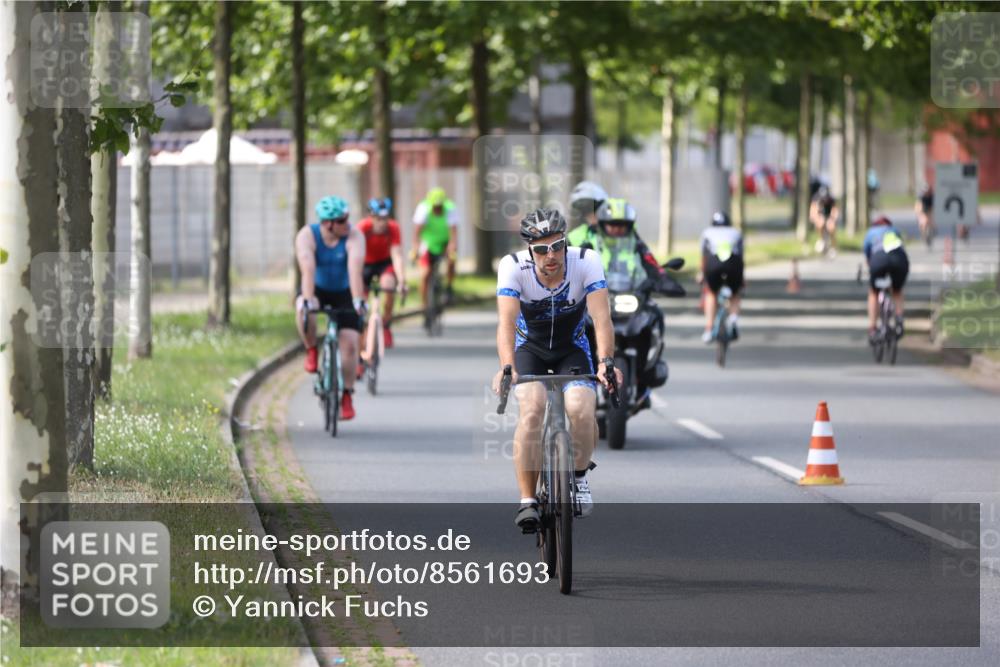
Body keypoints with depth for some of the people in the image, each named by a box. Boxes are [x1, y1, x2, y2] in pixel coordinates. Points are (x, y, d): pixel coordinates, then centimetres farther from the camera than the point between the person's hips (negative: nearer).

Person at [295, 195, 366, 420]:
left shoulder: (354, 237, -24)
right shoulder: (307, 236, -24)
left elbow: (355, 269, -37)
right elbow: (308, 269, -37)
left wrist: (358, 300, -48)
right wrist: (307, 300, -49)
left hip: (344, 292, 0)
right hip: (317, 289, 0)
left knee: (349, 343, -12)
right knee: (303, 311, -35)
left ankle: (346, 396, 1)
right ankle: (311, 351, -10)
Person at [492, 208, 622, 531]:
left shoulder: (586, 262, -25)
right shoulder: (513, 266, -26)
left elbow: (602, 317, -33)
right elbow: (506, 322, -36)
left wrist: (606, 362, -49)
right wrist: (506, 368, -52)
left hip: (572, 348, 0)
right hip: (529, 347, 0)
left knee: (582, 410, -26)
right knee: (531, 408, -28)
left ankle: (579, 474, 5)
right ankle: (527, 501, -19)